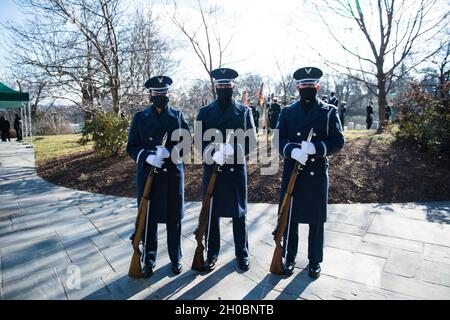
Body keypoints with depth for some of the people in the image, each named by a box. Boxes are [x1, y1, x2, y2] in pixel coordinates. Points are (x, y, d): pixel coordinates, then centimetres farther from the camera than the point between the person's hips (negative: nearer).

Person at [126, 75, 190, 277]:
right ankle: (149, 260, 27)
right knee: (148, 218, 8)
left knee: (174, 218, 8)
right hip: (147, 175, 1)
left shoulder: (178, 116, 5)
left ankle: (175, 259, 26)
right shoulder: (140, 117, 5)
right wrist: (147, 156, -17)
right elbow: (131, 147, 3)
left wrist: (169, 152, -19)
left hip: (173, 175, 0)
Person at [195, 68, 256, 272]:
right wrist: (213, 153, -21)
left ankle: (242, 254, 26)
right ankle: (212, 253, 27)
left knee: (239, 213, 9)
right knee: (212, 213, 9)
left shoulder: (244, 111, 3)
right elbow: (200, 141, -1)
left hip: (236, 169, -1)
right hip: (212, 168, 1)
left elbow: (251, 141, -3)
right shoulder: (204, 112, 5)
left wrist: (233, 150, -21)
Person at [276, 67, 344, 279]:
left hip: (317, 174, -1)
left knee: (316, 220, 10)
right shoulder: (287, 112, 6)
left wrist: (315, 148, -23)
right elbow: (279, 140, 0)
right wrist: (292, 150, -22)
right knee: (289, 217, 10)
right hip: (292, 173, 1)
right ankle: (289, 258, 29)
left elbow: (338, 141, -5)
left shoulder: (329, 112, 2)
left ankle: (315, 261, 28)